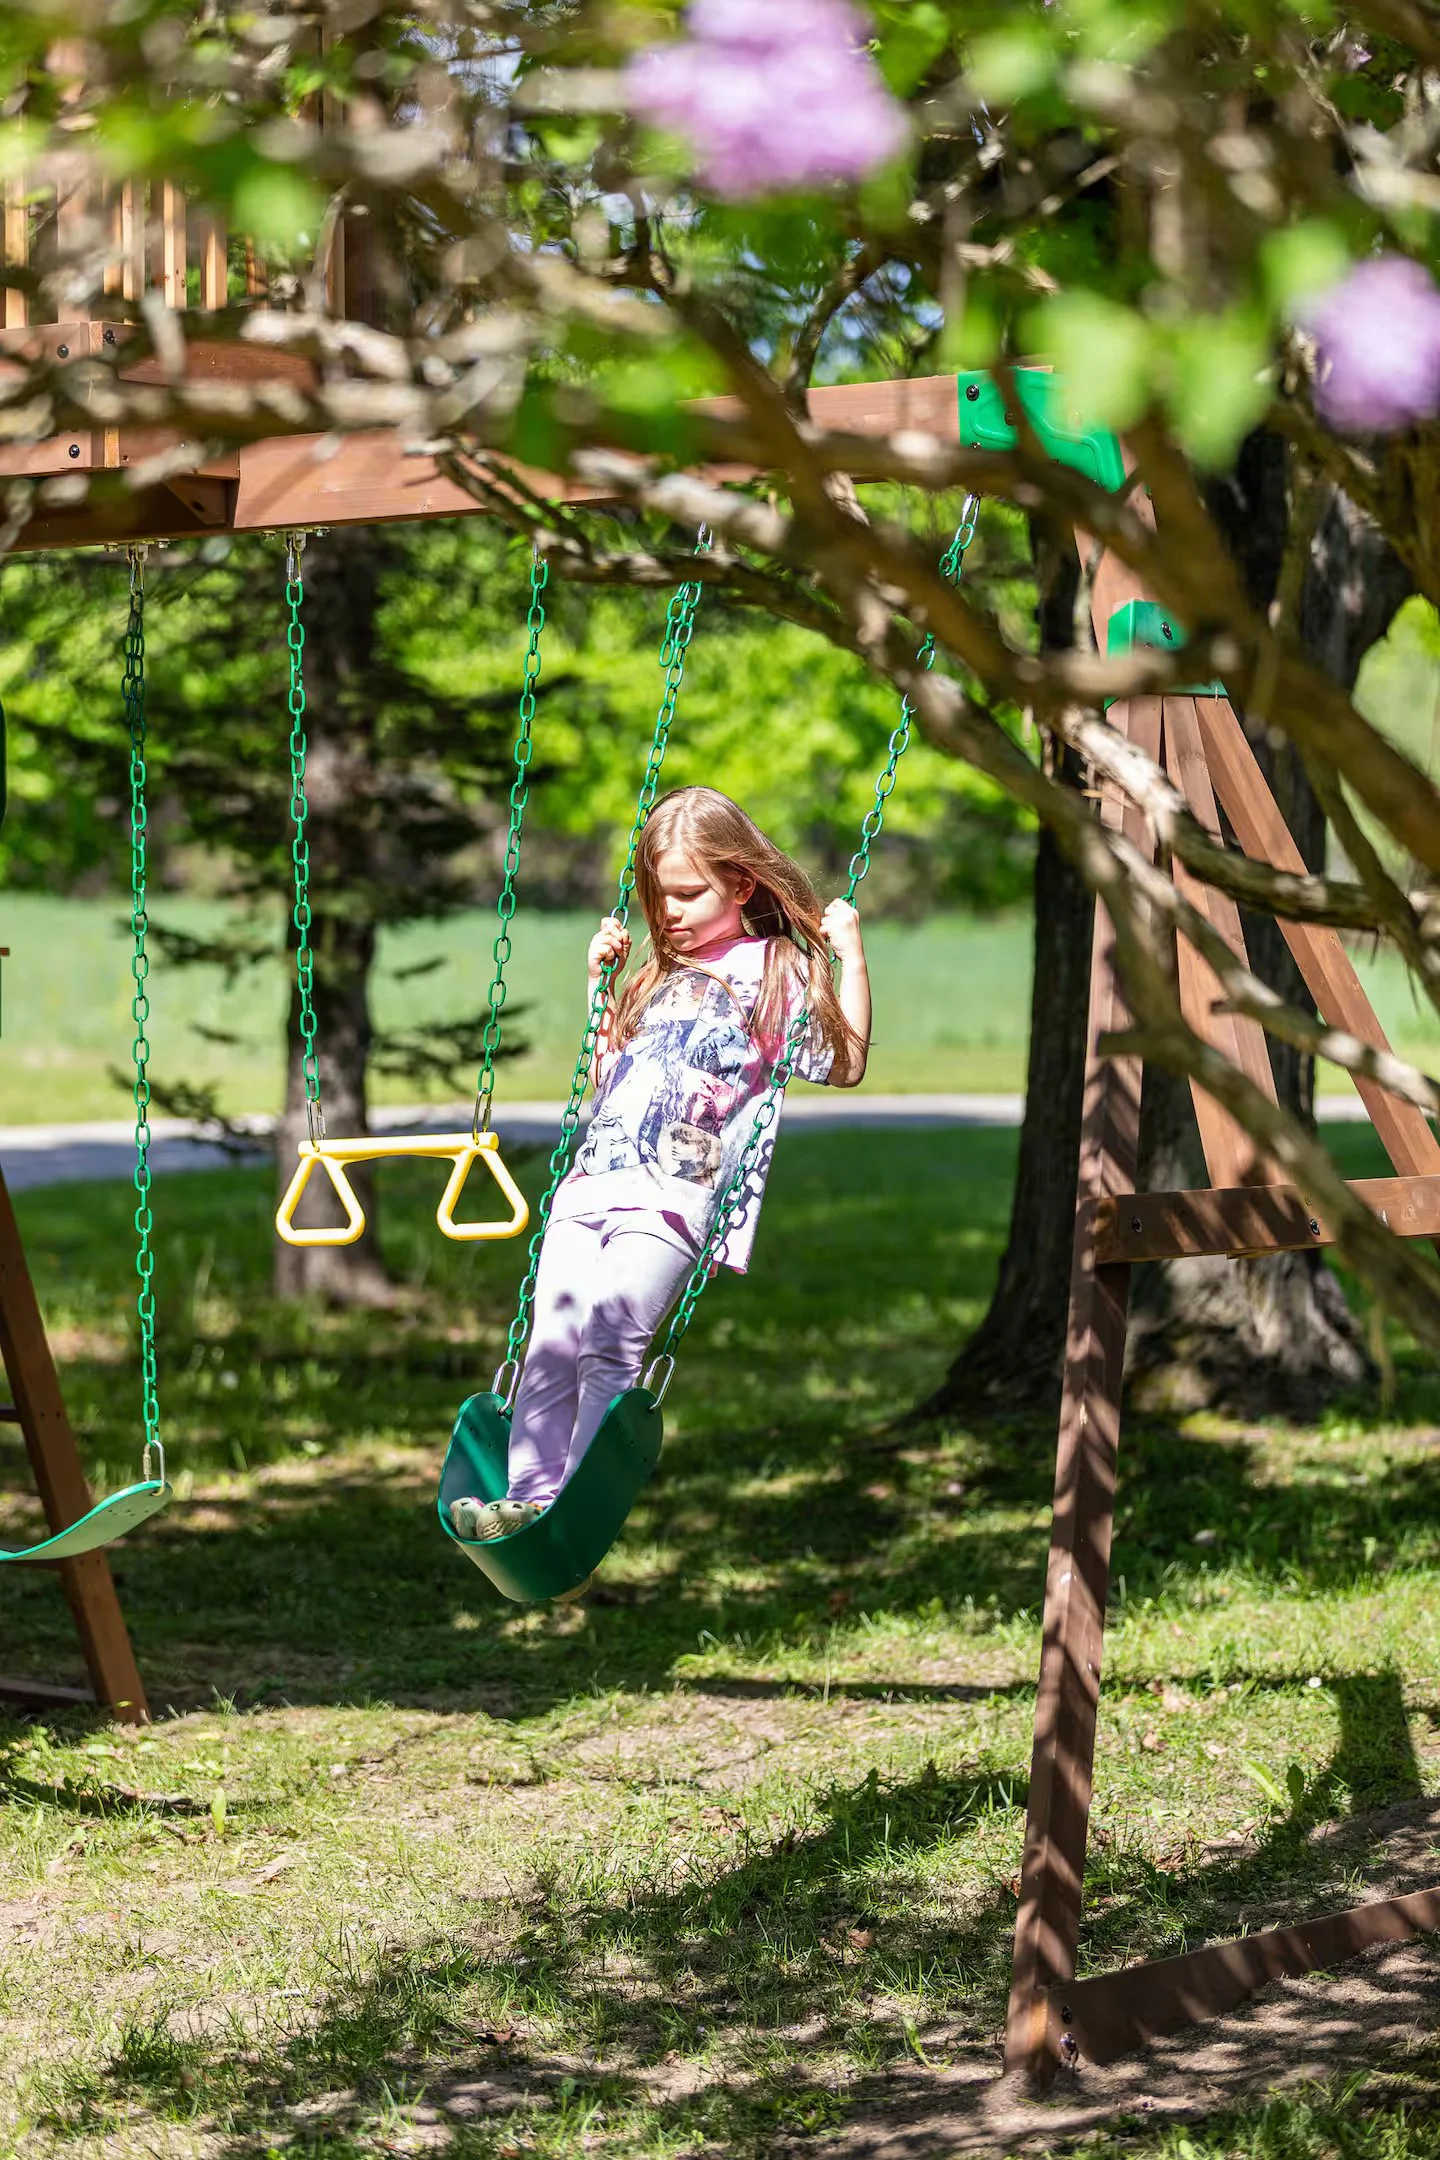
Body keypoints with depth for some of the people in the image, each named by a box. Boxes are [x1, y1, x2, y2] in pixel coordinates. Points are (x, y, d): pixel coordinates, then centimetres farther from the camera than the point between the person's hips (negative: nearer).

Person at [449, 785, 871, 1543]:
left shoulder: (776, 970, 8)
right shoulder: (659, 975, 27)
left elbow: (844, 1064, 0)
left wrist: (851, 956, -4)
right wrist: (598, 978, 28)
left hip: (674, 1195, -7)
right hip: (593, 1181, 7)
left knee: (609, 1341, -21)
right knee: (552, 1342, -7)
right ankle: (530, 1494, -9)